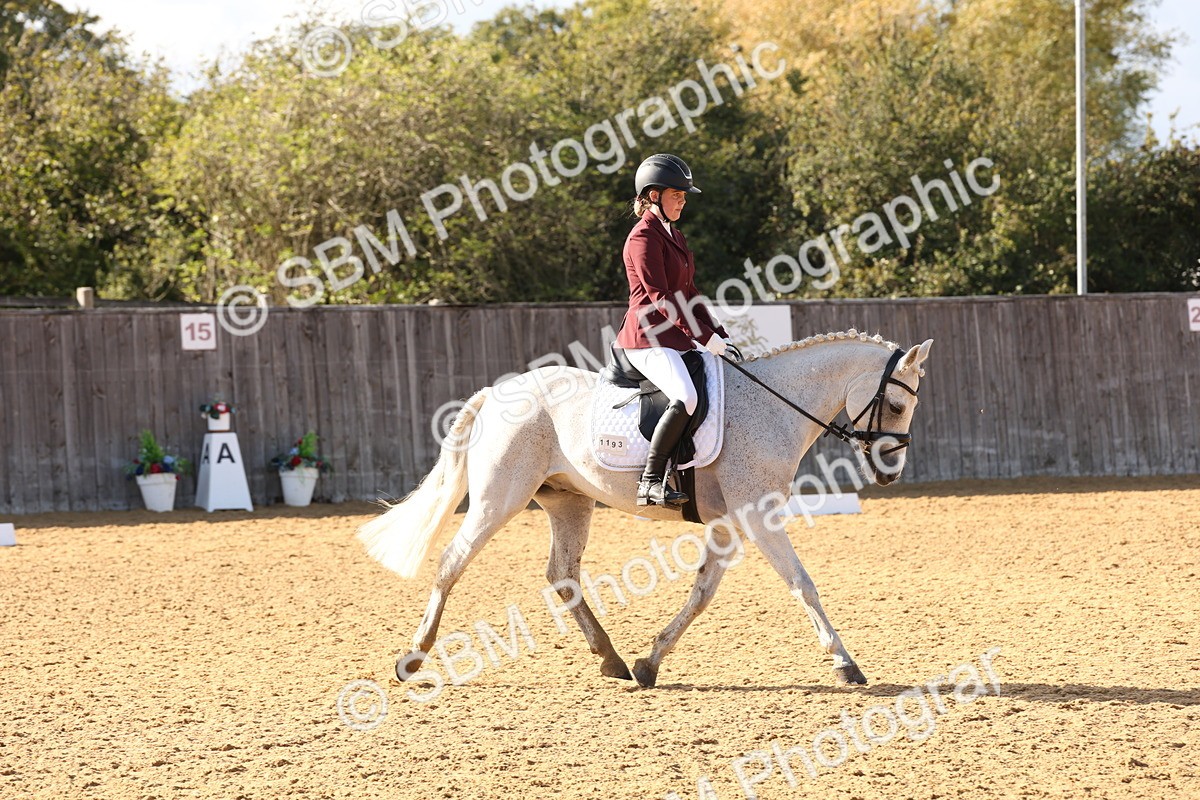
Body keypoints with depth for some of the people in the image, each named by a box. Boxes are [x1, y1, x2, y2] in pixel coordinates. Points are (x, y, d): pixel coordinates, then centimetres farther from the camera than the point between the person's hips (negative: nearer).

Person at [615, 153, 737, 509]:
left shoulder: (675, 238, 20)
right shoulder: (643, 237, -9)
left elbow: (689, 294, 21)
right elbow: (660, 297, -17)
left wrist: (720, 335, 9)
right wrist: (705, 337, -18)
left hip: (677, 338, 10)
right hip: (649, 338, -10)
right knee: (686, 397, -31)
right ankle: (651, 481, -27)